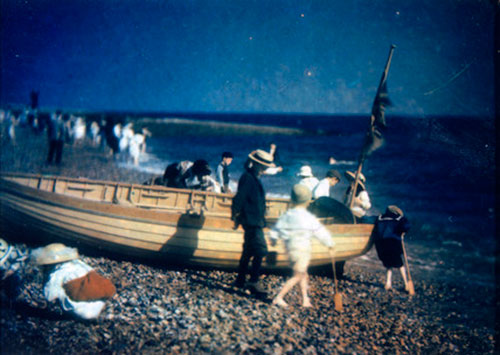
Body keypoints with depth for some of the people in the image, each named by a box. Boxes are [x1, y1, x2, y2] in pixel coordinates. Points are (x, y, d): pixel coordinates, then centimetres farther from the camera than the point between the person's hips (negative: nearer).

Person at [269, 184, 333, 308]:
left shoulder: (287, 215, 2)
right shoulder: (309, 218, -12)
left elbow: (275, 231, 8)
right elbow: (320, 232, -4)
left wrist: (273, 240, 29)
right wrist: (329, 243, 12)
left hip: (290, 248, 7)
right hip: (302, 249, -7)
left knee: (303, 274, 18)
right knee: (297, 276, 1)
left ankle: (305, 300, 21)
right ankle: (279, 298, -2)